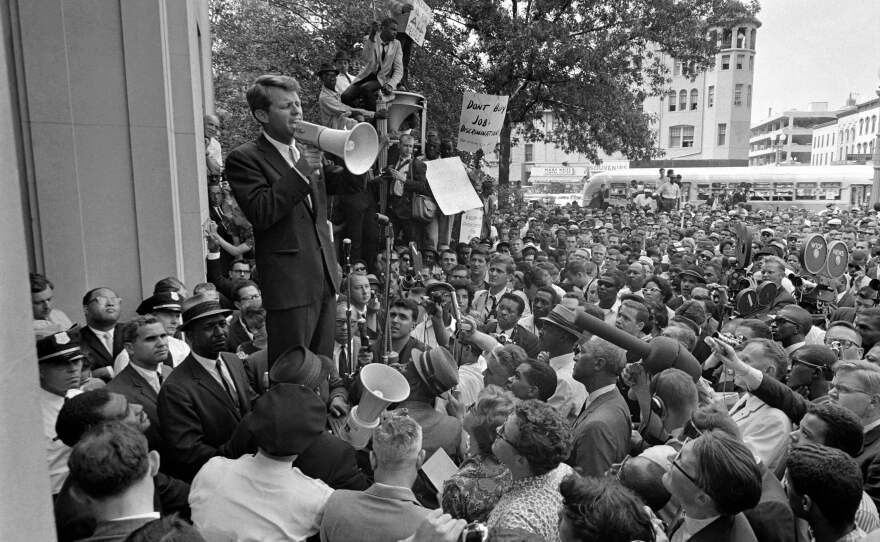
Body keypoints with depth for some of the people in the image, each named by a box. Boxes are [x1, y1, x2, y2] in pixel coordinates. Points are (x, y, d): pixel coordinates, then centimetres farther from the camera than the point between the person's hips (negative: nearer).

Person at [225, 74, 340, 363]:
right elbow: (261, 214, -19)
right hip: (289, 283, -7)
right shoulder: (244, 158, -6)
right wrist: (303, 171, -21)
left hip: (324, 277, 7)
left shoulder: (307, 152, 15)